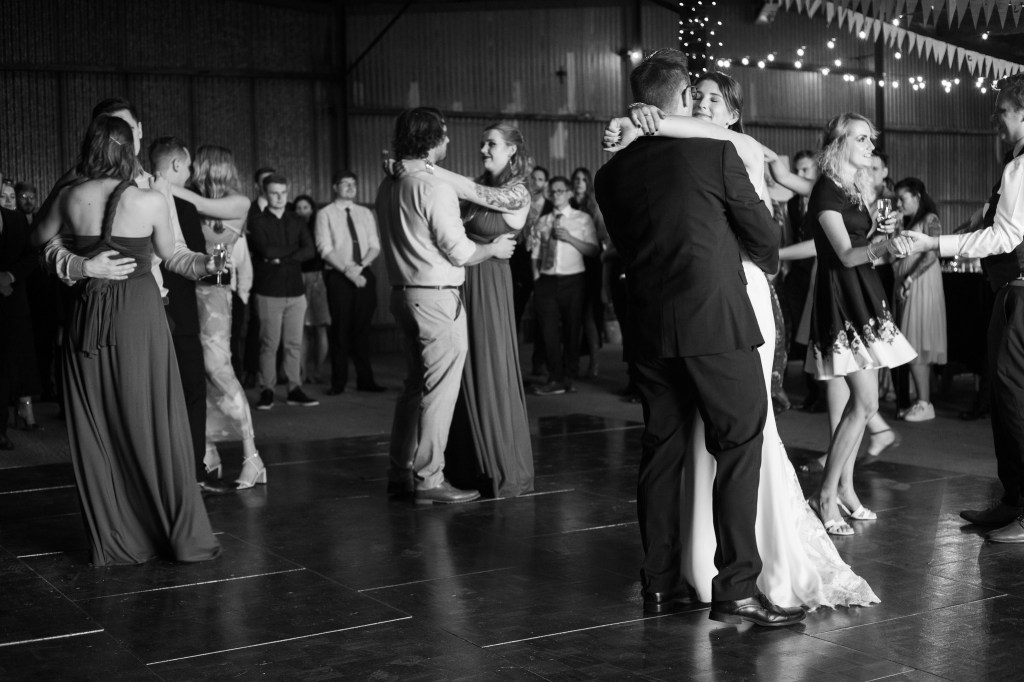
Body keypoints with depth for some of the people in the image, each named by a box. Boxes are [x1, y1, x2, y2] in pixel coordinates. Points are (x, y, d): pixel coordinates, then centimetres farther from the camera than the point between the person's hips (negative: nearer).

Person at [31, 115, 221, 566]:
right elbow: (170, 256, 9)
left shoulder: (71, 197, 0)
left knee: (97, 430, 9)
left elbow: (40, 237, 20)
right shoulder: (151, 199, -5)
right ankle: (182, 535, 10)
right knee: (154, 426, 4)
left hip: (87, 314, 2)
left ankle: (115, 540, 14)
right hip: (139, 312, -2)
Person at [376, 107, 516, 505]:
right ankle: (428, 480, 1)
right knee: (440, 389, -2)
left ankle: (400, 473, 22)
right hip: (436, 297, -9)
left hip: (403, 292, 9)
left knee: (416, 383, 17)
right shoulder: (434, 188, -16)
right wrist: (494, 248, 4)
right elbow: (459, 251, -15)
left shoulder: (389, 186, 10)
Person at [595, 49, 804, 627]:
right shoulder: (716, 153, -5)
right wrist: (769, 263, 25)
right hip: (717, 322, -5)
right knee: (740, 448, 1)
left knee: (663, 450, 12)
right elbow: (762, 231, 4)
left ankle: (661, 584, 17)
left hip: (649, 329, 5)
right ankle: (737, 587, -2)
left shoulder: (613, 173, 6)